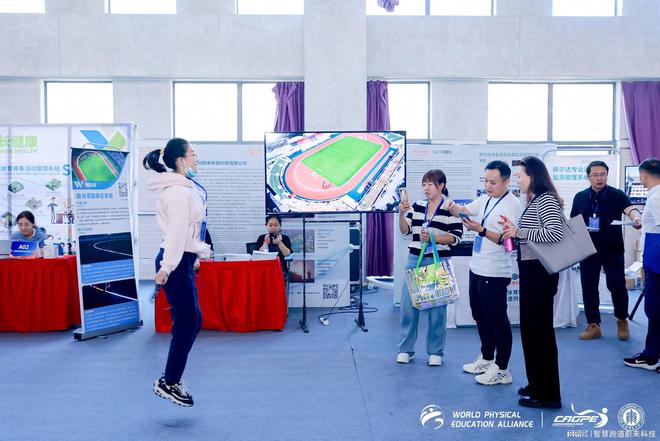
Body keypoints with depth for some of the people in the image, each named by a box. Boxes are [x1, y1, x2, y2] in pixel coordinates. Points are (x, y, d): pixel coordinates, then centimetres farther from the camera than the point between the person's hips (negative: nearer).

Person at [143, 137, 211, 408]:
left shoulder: (185, 188, 16)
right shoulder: (179, 192, -16)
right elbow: (176, 232, -22)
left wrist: (198, 252, 27)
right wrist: (166, 267, -26)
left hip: (183, 259, 10)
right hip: (176, 262, -10)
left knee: (192, 320, 14)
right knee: (186, 323, -4)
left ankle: (171, 380, 23)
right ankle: (168, 384, 8)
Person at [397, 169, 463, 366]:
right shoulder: (417, 206, 10)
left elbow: (456, 237, -7)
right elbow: (405, 230, 7)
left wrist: (433, 238, -19)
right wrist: (401, 214, -10)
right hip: (414, 259, 4)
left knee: (437, 308, 3)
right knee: (408, 306, 4)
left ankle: (435, 352, 16)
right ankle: (405, 349, 16)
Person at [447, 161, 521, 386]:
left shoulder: (512, 205, -15)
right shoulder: (485, 199, 9)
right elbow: (465, 210, 7)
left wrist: (481, 230, -31)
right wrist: (454, 209, -15)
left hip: (494, 273, -9)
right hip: (477, 268, 9)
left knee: (497, 319, 1)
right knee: (480, 316, 19)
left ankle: (502, 370, 12)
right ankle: (486, 359, 35)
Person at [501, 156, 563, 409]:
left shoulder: (546, 200, -14)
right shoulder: (533, 201, 14)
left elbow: (555, 233, -28)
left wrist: (519, 232, -22)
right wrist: (513, 230, 6)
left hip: (540, 273, -10)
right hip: (531, 271, 10)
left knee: (539, 330, -3)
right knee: (531, 328, 16)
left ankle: (548, 394, 7)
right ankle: (537, 385, 29)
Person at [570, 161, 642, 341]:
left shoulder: (617, 195, -4)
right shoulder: (580, 197, 6)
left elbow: (630, 209, -22)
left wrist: (636, 218, -45)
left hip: (613, 250, -3)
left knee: (617, 285, -2)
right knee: (589, 287, 5)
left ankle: (622, 320, 24)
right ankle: (593, 325, 18)